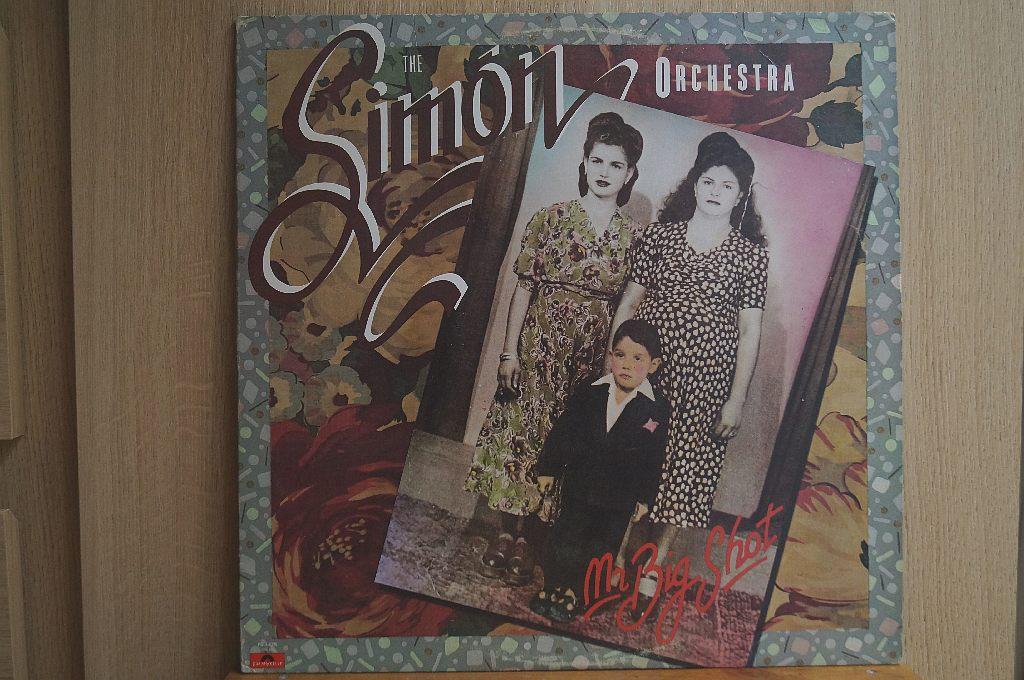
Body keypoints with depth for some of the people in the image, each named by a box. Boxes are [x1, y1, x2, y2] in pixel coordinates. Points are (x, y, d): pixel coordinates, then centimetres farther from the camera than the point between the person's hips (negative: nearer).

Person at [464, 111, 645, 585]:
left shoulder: (634, 236, 3)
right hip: (541, 341, -1)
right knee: (521, 428, 2)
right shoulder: (551, 218, -2)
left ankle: (522, 533, 23)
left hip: (594, 351, 2)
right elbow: (524, 287, -3)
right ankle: (509, 529, 18)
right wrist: (510, 351, -7)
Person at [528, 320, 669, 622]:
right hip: (579, 484, 1)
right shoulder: (587, 394, -7)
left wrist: (645, 497, 0)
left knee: (601, 548, 10)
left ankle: (574, 591, 31)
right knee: (563, 542, 8)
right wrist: (548, 468, 3)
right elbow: (562, 433, 1)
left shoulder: (656, 410, -10)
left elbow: (654, 459, -3)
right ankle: (552, 586, 31)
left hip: (620, 498, -1)